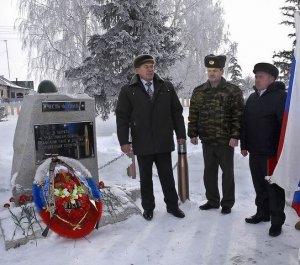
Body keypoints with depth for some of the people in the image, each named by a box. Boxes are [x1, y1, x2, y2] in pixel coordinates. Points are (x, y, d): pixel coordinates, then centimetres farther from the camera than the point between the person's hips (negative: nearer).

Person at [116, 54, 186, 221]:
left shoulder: (167, 87, 6)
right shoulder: (128, 91, -1)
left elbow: (177, 112, 9)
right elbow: (122, 117, -2)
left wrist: (181, 134, 5)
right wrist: (124, 141, -9)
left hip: (164, 143, 1)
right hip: (142, 144, -1)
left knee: (167, 176, 11)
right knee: (145, 178, 12)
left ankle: (172, 205, 28)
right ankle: (148, 208, 28)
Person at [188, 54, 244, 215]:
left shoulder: (233, 91, -5)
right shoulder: (199, 91, 7)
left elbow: (238, 115, -9)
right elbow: (193, 115, 9)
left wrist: (235, 136, -15)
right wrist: (193, 134, 4)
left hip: (226, 140, -4)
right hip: (207, 140, 4)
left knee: (227, 173, 9)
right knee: (209, 172, 13)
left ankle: (227, 203, 23)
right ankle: (212, 201, 29)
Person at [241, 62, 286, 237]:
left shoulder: (281, 96, -10)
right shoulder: (253, 98, 13)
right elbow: (246, 123, 15)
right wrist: (244, 145, 13)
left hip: (272, 153, -7)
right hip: (255, 152, 7)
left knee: (274, 188, 4)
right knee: (259, 185, 17)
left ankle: (277, 221, 18)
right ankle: (262, 213, 32)